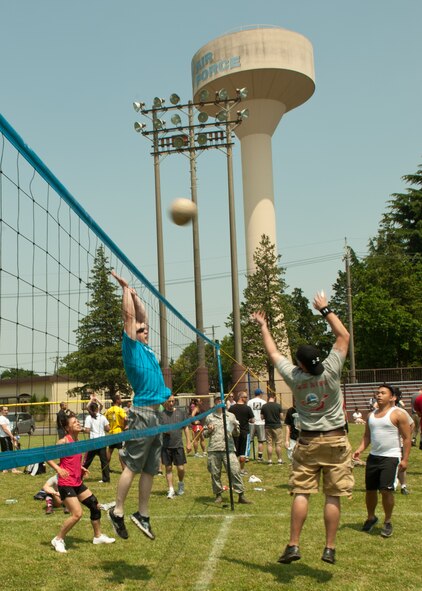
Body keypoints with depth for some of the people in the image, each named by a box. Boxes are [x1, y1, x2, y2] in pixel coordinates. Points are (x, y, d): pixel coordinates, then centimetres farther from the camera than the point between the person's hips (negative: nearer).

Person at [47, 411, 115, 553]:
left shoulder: (77, 441, 9)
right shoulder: (64, 441, -14)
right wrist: (58, 469, -30)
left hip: (78, 483, 9)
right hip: (66, 484, -9)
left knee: (95, 506, 11)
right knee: (77, 514, -15)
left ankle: (98, 536, 28)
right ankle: (58, 540, 4)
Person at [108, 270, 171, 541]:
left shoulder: (147, 348, 18)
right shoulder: (132, 347, -2)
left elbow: (142, 315, 26)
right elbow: (129, 316, -6)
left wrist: (135, 294, 26)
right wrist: (126, 288, 2)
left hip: (155, 414, 8)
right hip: (142, 413, -8)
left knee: (150, 469, 11)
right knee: (132, 466, -4)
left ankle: (143, 515, 18)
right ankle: (118, 511, 6)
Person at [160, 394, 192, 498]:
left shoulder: (180, 412, 6)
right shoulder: (161, 414, 0)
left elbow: (186, 428, 11)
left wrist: (188, 442, 6)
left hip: (178, 445, 1)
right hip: (166, 446, -1)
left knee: (180, 468, -1)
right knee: (168, 468, 4)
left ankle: (181, 483, 27)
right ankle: (171, 490, 13)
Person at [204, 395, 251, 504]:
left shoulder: (231, 416, 14)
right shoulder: (209, 417, 13)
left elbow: (236, 434, 16)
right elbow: (204, 434, 18)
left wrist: (235, 428, -5)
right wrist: (208, 431, -4)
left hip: (228, 448, -1)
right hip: (213, 450, 1)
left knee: (235, 471, -9)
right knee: (215, 473, 4)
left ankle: (241, 495, -5)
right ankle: (218, 494, 18)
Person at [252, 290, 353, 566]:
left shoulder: (294, 377, -8)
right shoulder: (330, 371, -13)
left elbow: (273, 352, 8)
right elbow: (344, 335, -3)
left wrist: (263, 326, 20)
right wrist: (325, 309, 3)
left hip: (308, 442, 1)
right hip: (335, 441, -1)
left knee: (301, 493, 4)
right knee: (333, 496, 2)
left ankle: (294, 545, 4)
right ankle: (330, 548, 6)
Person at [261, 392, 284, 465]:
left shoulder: (264, 406, -4)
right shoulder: (278, 406, -9)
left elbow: (262, 417, 1)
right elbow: (281, 417, -5)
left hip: (268, 427, 2)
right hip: (277, 426, -2)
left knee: (269, 444, 6)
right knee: (278, 444, 5)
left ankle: (270, 460, 7)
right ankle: (279, 459, 8)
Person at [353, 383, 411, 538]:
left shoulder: (398, 414, -7)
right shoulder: (372, 415, 12)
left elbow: (406, 438, -7)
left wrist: (405, 459, -13)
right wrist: (360, 450, 0)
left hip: (391, 457, -6)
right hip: (373, 456, 6)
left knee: (386, 490, -11)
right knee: (370, 490, 11)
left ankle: (387, 522, 9)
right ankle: (371, 518, 33)